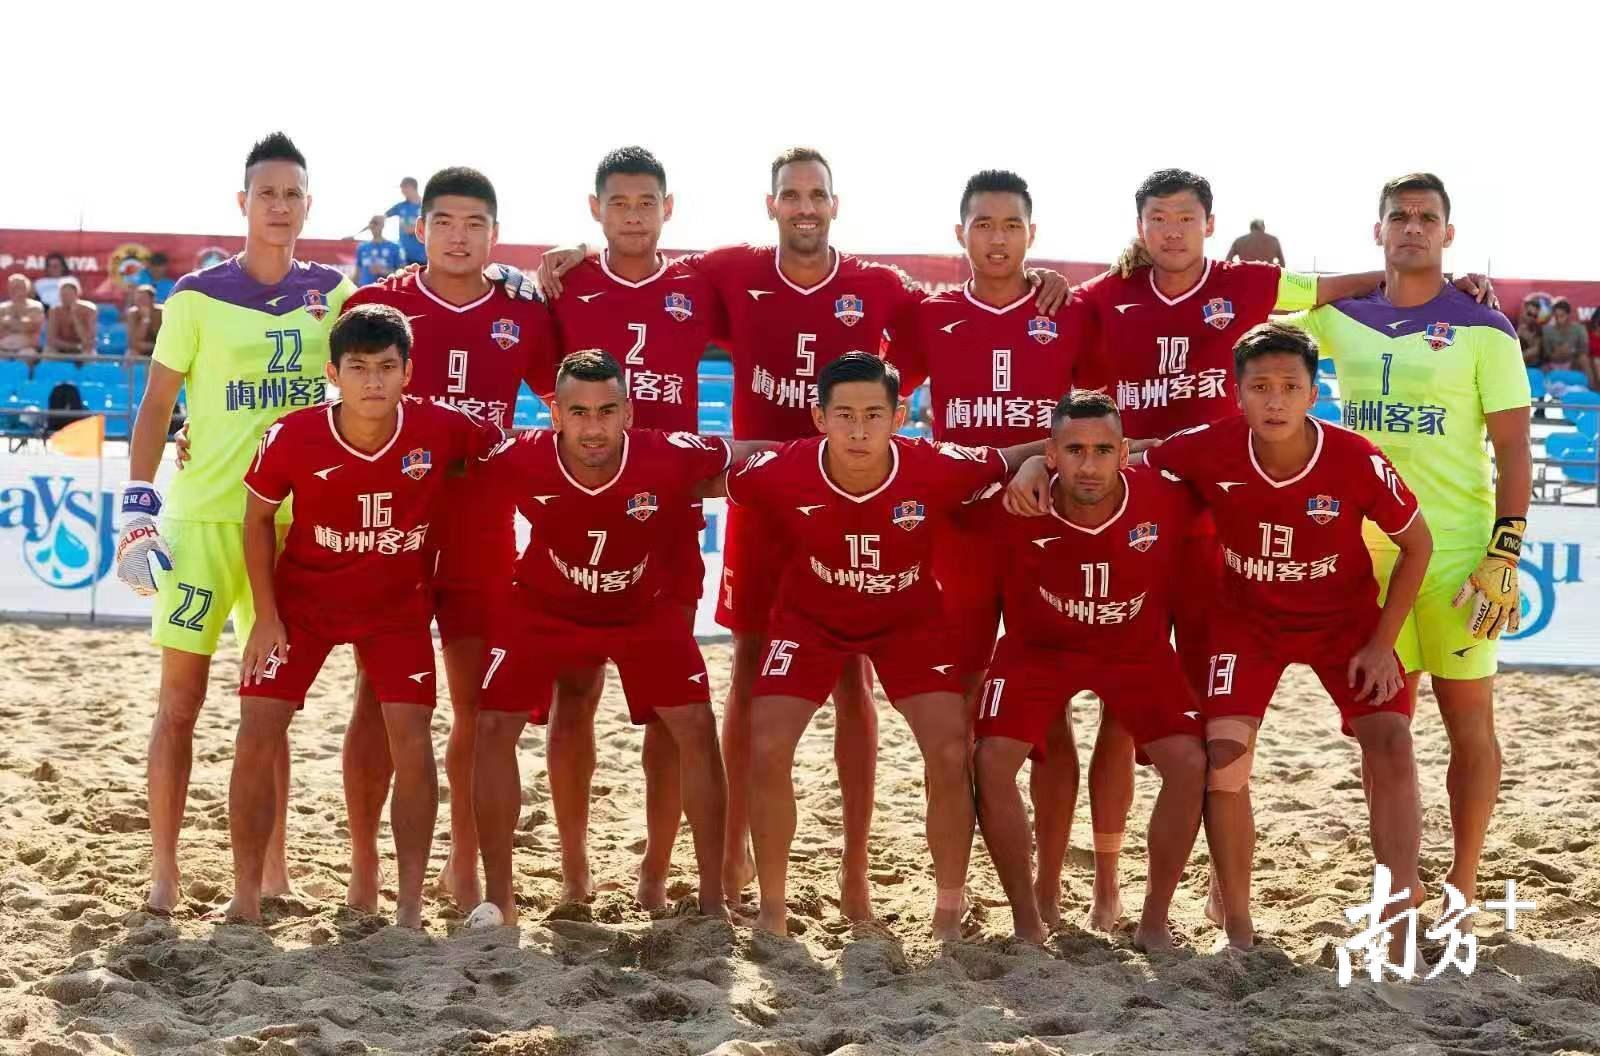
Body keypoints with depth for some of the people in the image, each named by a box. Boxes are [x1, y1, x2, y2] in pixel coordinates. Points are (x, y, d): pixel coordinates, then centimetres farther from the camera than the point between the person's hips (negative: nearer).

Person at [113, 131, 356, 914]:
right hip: (203, 515, -3)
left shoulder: (332, 293, 6)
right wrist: (137, 504, -8)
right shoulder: (199, 296, -3)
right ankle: (163, 871, 5)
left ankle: (272, 870, 18)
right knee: (181, 694, -1)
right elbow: (156, 405, -1)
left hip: (292, 518, 3)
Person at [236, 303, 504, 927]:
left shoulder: (441, 429, -21)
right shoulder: (291, 438, -21)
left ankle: (410, 905, 0)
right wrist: (265, 616, -6)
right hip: (301, 599, 0)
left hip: (397, 606, 0)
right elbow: (258, 517, -4)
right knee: (256, 738, -8)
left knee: (412, 740, -11)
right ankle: (245, 899, 5)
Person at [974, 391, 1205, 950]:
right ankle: (1028, 920, -1)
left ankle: (1155, 922, 2)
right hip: (1040, 646, 0)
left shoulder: (1165, 499, -25)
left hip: (1138, 649, 1)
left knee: (1190, 762, -16)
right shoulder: (1017, 507, -27)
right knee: (992, 760, -19)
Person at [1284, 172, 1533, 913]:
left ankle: (1462, 888, 10)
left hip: (1457, 551, -3)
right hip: (1368, 549, 4)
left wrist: (1505, 554, -13)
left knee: (1468, 717, 3)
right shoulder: (1341, 317, 6)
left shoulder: (1483, 329, -3)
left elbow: (1514, 450, -5)